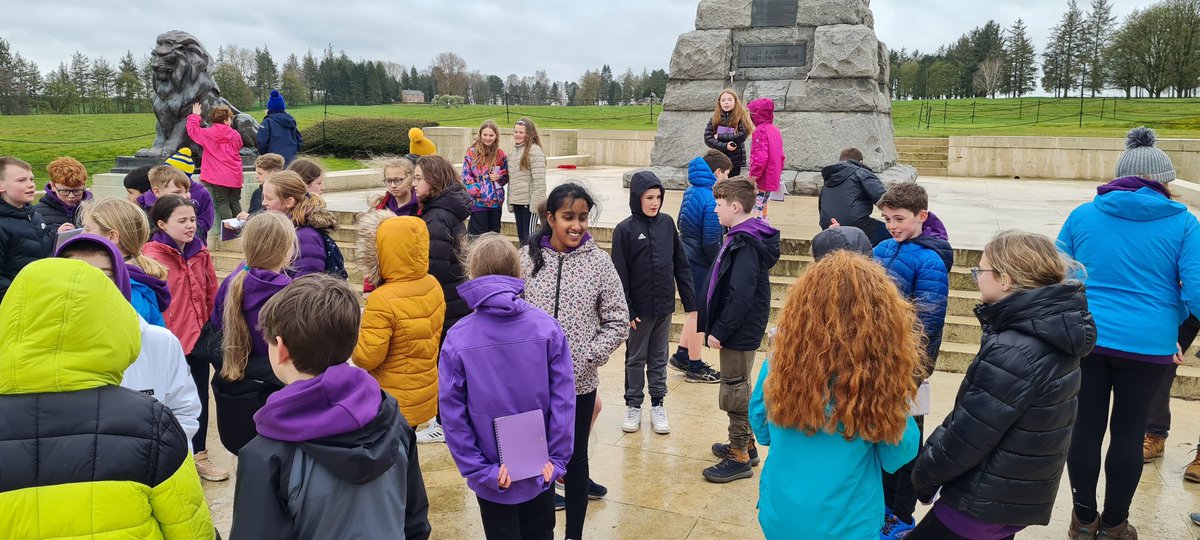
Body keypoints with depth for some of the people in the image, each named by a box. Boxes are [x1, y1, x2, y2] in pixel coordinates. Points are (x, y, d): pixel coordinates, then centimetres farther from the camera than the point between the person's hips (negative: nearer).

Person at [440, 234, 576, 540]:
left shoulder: (457, 339, -17)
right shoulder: (547, 327, -15)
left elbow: (453, 416, -14)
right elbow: (564, 401, -12)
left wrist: (480, 471, -7)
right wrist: (556, 459, -3)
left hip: (494, 479, -1)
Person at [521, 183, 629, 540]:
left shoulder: (598, 261, -7)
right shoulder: (527, 257, -6)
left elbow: (618, 322, -3)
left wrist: (588, 358, -11)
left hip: (579, 382, 0)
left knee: (575, 458, 14)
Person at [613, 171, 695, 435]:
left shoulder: (667, 223, 0)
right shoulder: (625, 229, -11)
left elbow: (681, 265, 5)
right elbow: (620, 275, -10)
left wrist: (690, 301, 4)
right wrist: (626, 311, -13)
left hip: (664, 306, 3)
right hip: (639, 308, -3)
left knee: (659, 358, 14)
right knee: (635, 359, 12)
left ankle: (658, 404, 26)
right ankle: (633, 405, 24)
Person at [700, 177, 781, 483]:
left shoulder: (745, 244, -22)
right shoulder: (742, 237, 9)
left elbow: (741, 296, -28)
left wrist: (719, 331, -21)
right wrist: (716, 327, 14)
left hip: (739, 332, -10)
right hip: (742, 330, 10)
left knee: (734, 393, 1)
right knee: (739, 389, 20)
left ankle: (740, 458, 13)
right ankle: (745, 444, 35)